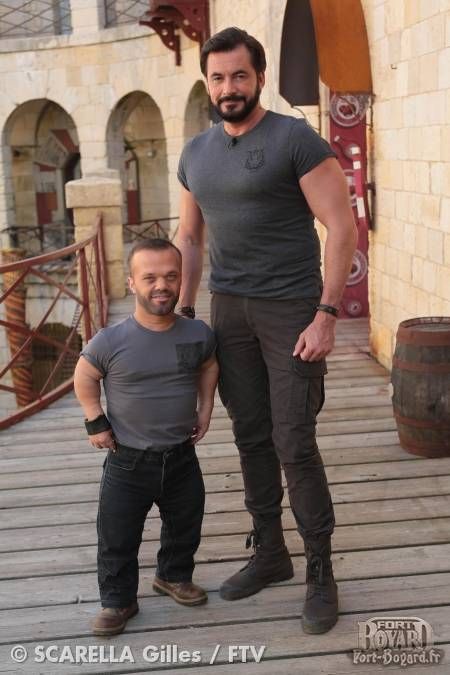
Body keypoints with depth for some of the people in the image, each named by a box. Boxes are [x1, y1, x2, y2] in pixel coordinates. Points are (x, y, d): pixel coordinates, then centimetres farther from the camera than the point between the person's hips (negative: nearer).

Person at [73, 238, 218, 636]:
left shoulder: (199, 334, -8)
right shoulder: (110, 341, -18)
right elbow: (84, 377, 0)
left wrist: (205, 409, 7)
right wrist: (95, 421, -5)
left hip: (181, 456, 3)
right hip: (128, 461, -3)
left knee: (185, 526, 20)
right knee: (117, 538, 5)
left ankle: (175, 577, 46)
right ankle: (118, 600, 26)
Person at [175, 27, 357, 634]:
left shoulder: (296, 140, -7)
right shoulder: (195, 153, 11)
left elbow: (342, 228, -10)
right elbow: (188, 238, 17)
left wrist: (326, 315, -16)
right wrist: (183, 315, 11)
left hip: (291, 309, -5)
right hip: (228, 310, 5)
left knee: (294, 445, -4)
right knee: (252, 439, 11)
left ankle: (321, 573, 13)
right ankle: (269, 554, 27)